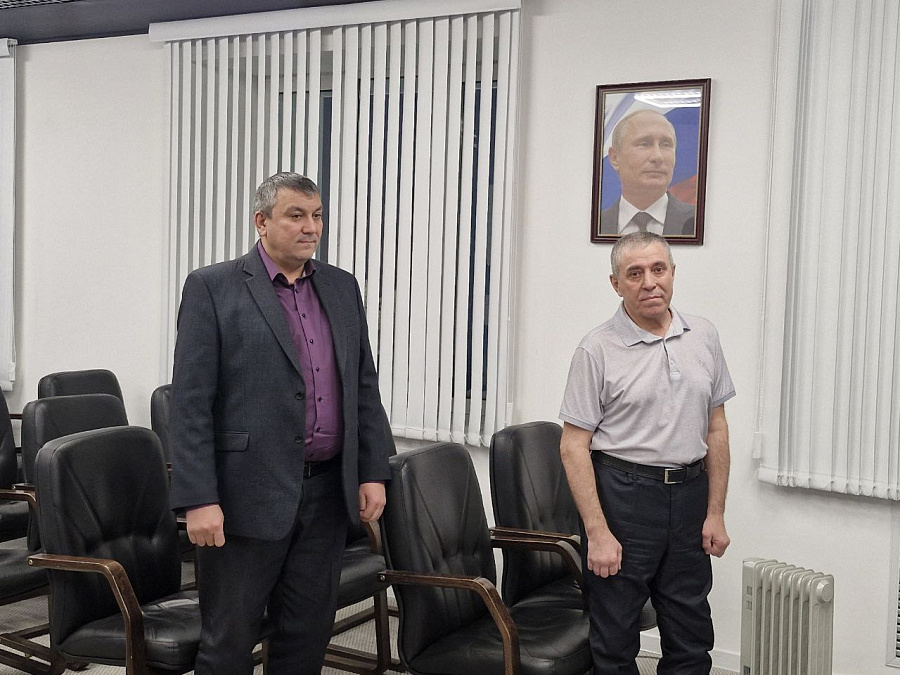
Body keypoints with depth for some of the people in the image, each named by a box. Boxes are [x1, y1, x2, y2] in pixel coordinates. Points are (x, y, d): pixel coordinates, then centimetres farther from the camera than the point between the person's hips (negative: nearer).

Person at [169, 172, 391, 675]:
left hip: (328, 493, 5)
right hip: (249, 495, -5)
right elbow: (191, 402, -9)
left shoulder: (342, 288, 11)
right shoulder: (213, 288, -5)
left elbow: (365, 388, 13)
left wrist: (373, 472, 6)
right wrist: (198, 500, -15)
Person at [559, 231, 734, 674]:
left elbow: (716, 429, 10)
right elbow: (574, 446, -10)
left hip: (689, 494, 4)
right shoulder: (598, 349, -8)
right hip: (622, 493, -4)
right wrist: (598, 533, -15)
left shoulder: (703, 337, 6)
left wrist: (716, 513, 5)